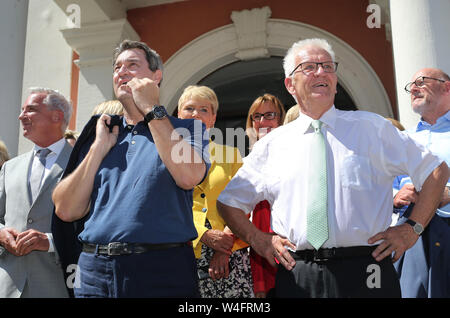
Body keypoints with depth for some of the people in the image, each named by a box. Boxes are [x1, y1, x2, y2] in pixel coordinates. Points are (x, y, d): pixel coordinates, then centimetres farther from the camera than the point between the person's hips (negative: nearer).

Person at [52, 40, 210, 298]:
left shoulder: (185, 129, 5)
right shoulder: (99, 134, 13)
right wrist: (100, 146, -1)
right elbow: (67, 211, 5)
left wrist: (151, 109, -9)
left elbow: (189, 176, -18)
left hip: (161, 270, -3)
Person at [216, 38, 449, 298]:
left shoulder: (372, 128, 5)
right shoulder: (272, 144, 7)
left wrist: (412, 229, 1)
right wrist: (258, 239, 2)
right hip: (297, 277, 1)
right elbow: (229, 201, 15)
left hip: (364, 275, 0)